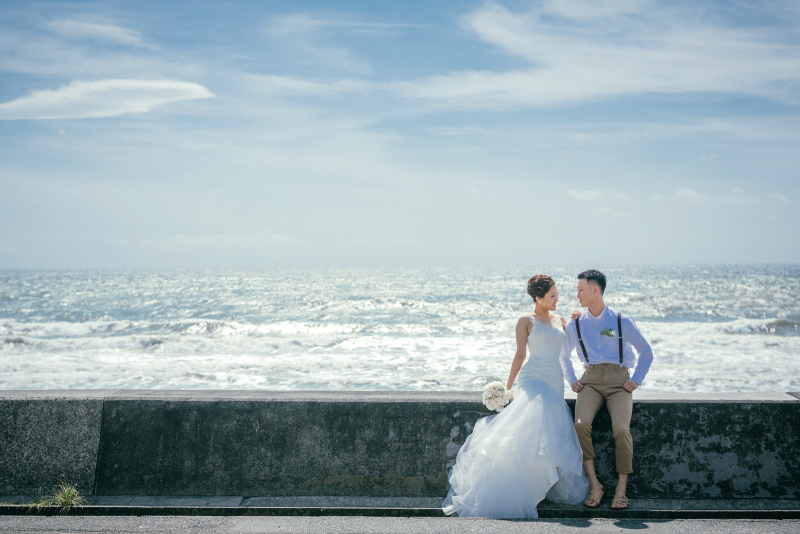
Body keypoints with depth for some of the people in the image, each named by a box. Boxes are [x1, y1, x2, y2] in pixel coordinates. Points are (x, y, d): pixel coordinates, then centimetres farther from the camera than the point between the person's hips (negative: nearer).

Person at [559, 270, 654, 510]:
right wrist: (572, 380, 16)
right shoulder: (575, 325, 11)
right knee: (581, 424, -28)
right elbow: (563, 355, 28)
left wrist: (636, 381, 4)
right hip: (590, 380, 2)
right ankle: (595, 485, -19)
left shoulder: (622, 322, 4)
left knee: (621, 428, -27)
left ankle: (621, 489, -12)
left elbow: (646, 352, 13)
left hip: (619, 381, -2)